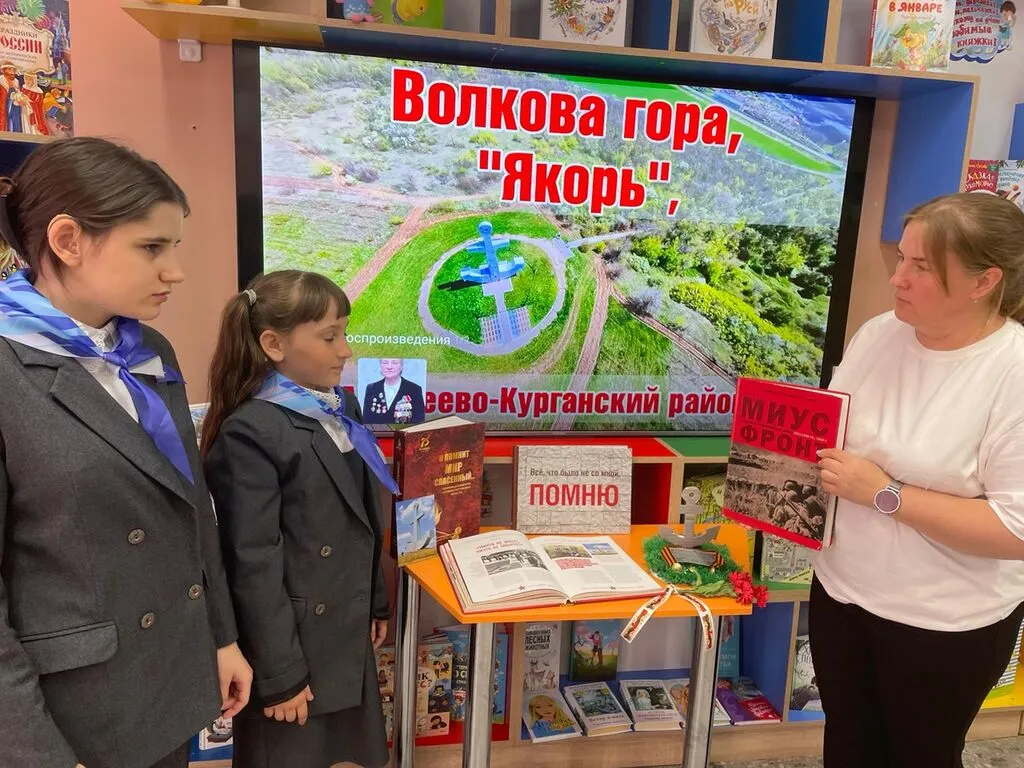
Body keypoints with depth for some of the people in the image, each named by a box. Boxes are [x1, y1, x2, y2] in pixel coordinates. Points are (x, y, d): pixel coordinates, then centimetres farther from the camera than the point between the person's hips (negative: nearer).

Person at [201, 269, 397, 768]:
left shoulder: (341, 408, 4)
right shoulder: (249, 434, -20)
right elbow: (254, 563, -20)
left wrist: (376, 602, 15)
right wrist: (279, 673, -16)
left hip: (347, 634, 7)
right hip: (293, 642, -7)